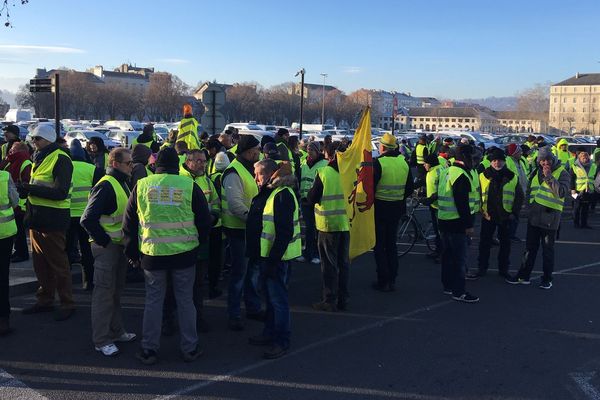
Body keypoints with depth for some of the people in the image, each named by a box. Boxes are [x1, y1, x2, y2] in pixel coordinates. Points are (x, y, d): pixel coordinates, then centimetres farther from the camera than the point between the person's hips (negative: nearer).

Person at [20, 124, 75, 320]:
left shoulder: (60, 159, -14)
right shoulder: (39, 157, 14)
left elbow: (60, 192, -23)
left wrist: (31, 189, -24)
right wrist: (26, 189, 5)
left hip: (52, 219, -9)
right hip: (36, 217, 9)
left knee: (58, 262, 0)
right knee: (40, 261, 16)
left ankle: (67, 304, 11)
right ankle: (45, 300, 29)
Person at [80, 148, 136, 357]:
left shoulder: (122, 184, 12)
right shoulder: (106, 186, -18)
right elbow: (88, 219, -23)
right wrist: (105, 242, -18)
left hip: (120, 245, 9)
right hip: (107, 246, -9)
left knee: (116, 290, 18)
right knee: (104, 292, -1)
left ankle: (116, 331, 30)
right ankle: (101, 340, 8)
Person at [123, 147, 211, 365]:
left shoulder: (141, 185, 0)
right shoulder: (189, 185, -5)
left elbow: (129, 222, 6)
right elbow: (204, 220, 1)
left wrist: (132, 252, 16)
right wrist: (199, 242, 18)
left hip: (152, 254, 1)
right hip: (184, 253, 0)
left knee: (153, 301, 12)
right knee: (185, 300, 10)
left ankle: (149, 350, 18)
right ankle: (190, 349, 19)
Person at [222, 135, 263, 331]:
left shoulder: (250, 169, 12)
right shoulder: (234, 173, -19)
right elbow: (235, 204, -27)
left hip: (251, 228, 9)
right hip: (238, 229, -9)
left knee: (253, 269, 17)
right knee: (239, 272, -1)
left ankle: (253, 308, 31)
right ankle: (234, 314, 12)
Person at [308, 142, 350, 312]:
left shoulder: (323, 173, -12)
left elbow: (312, 199, -8)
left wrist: (312, 191, 10)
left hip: (328, 224, -4)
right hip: (346, 223, 4)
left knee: (329, 264, 4)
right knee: (344, 262, 13)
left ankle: (329, 301, 8)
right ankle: (343, 299, 21)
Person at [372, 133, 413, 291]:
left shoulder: (378, 163, -15)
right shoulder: (404, 163, 3)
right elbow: (409, 189, 9)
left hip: (380, 208, -5)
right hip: (397, 208, 6)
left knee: (379, 246, 4)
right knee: (392, 244, 15)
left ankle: (383, 281, 6)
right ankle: (392, 280, 19)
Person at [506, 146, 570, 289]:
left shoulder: (562, 174, -7)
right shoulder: (537, 173, 13)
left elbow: (562, 192, -23)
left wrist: (549, 177, -24)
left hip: (550, 218, -6)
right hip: (534, 217, 6)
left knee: (548, 249, 4)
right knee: (530, 247, 11)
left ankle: (547, 279, 16)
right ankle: (523, 275, 20)